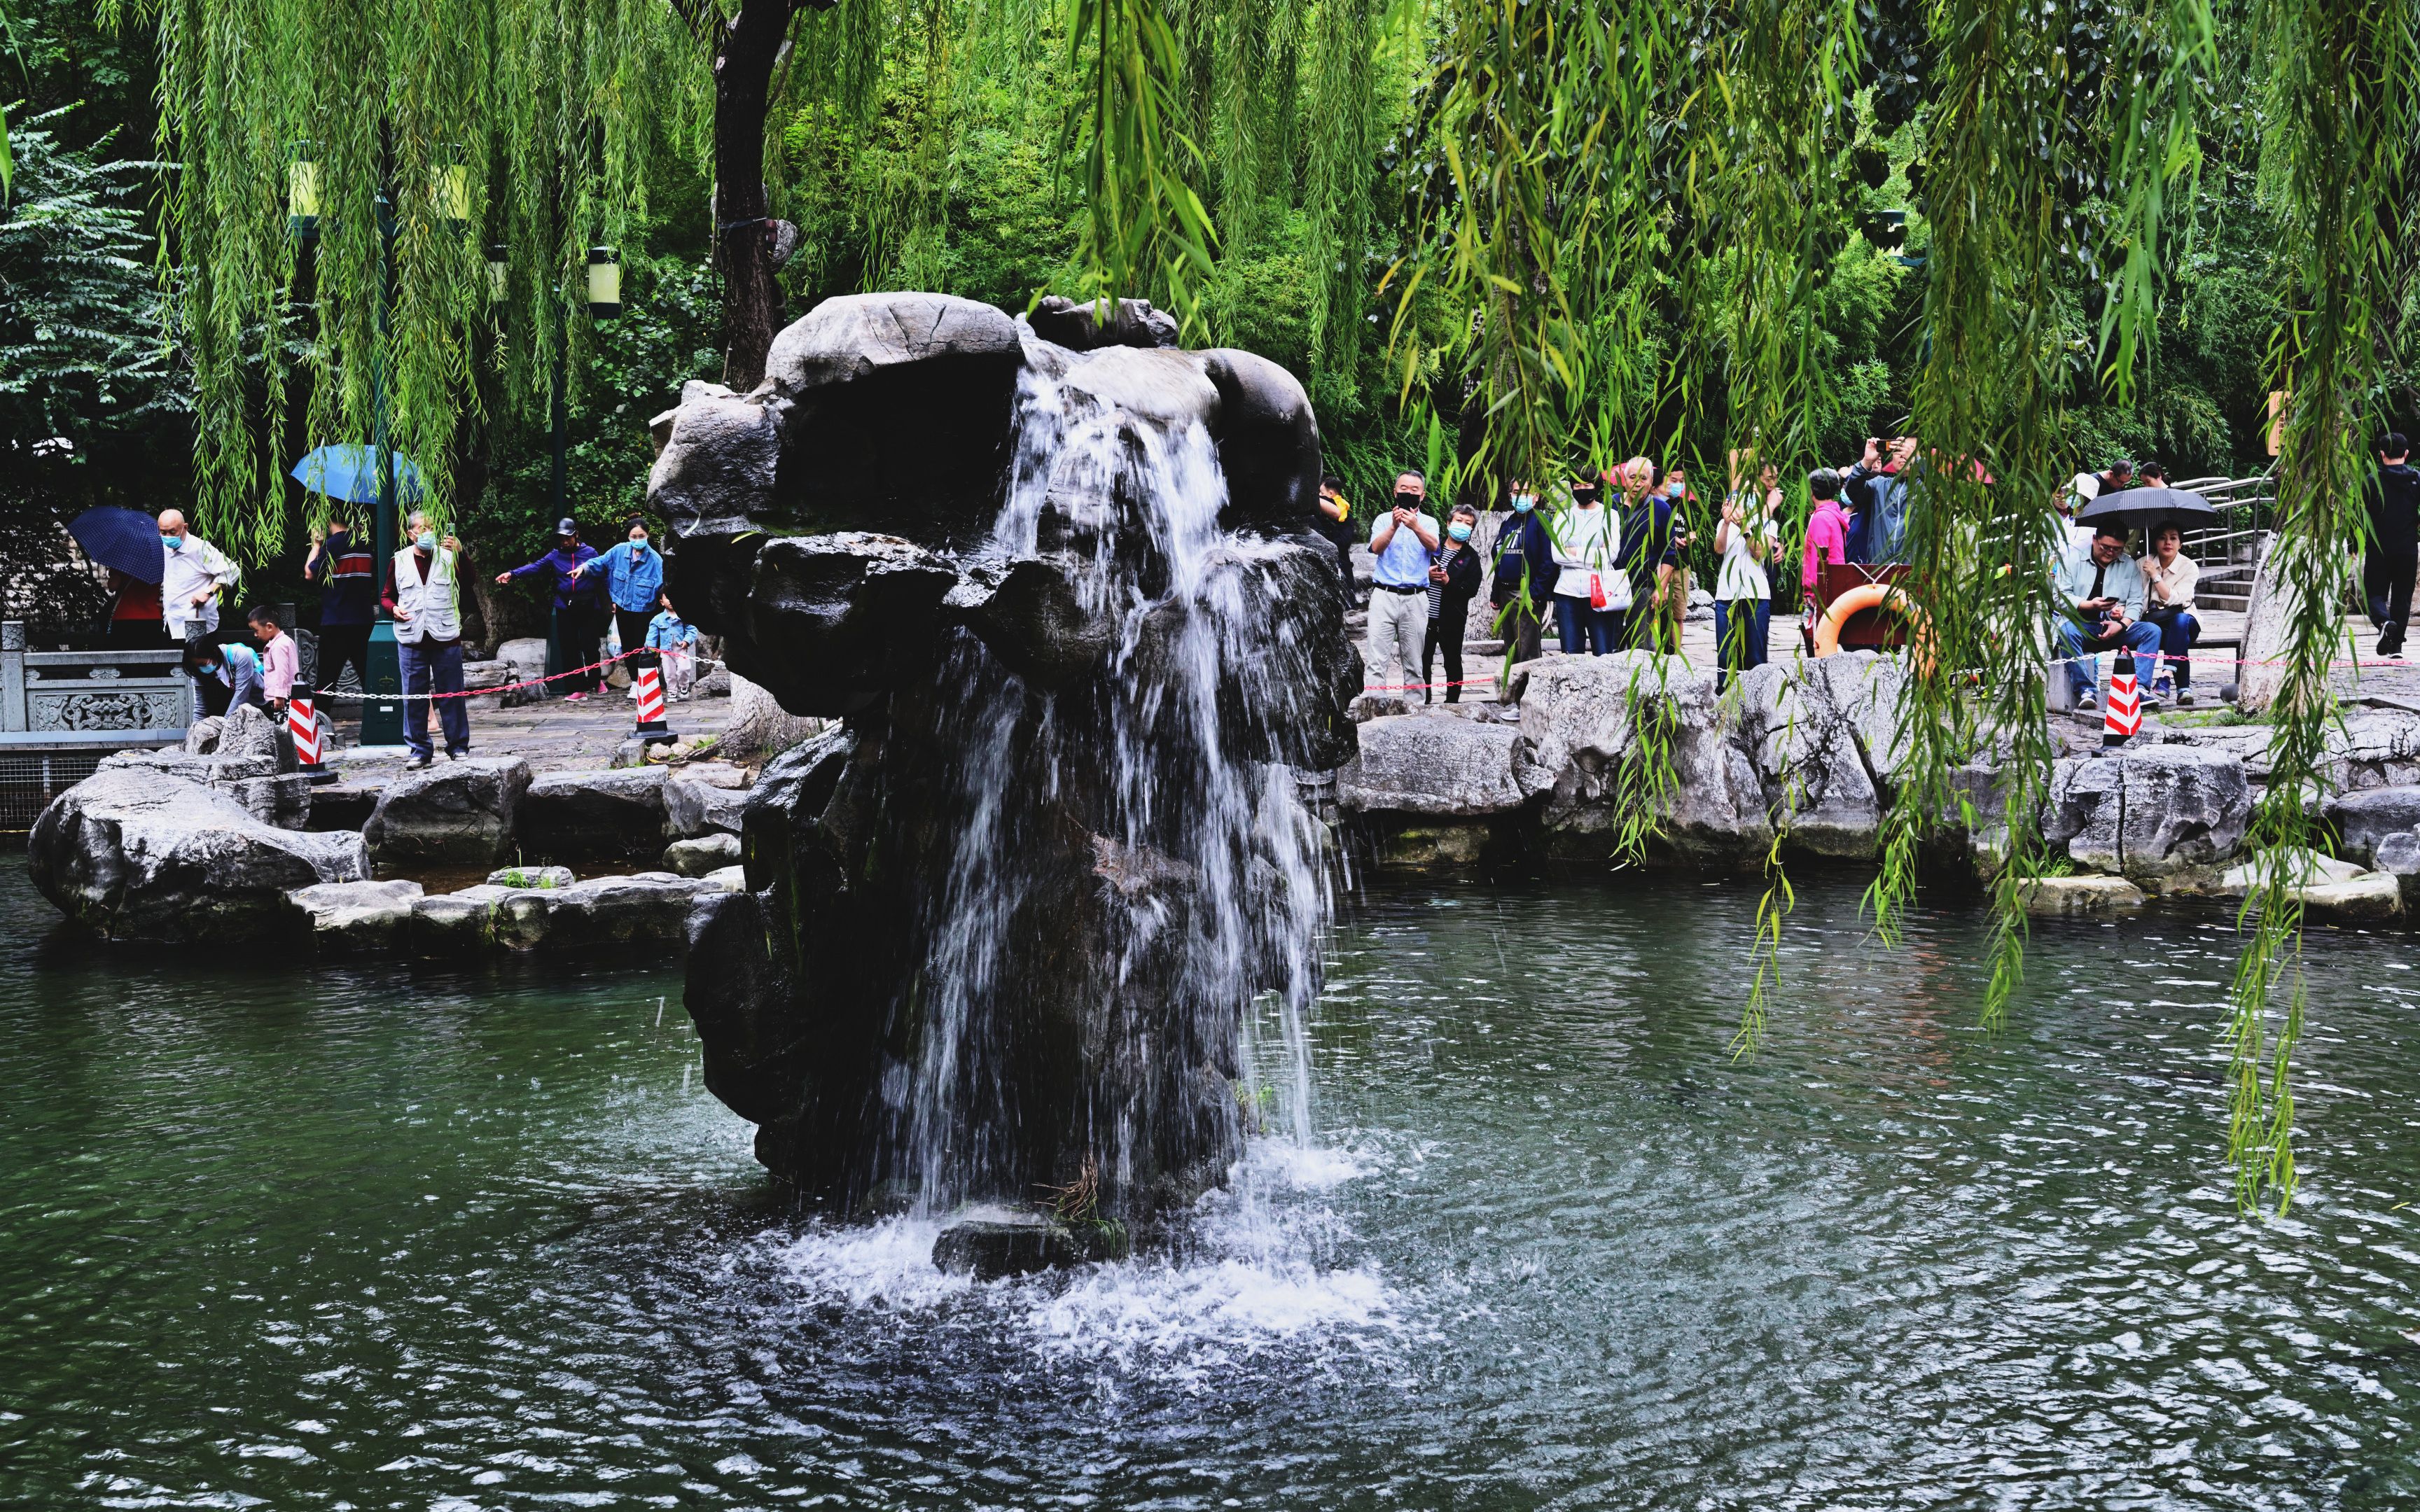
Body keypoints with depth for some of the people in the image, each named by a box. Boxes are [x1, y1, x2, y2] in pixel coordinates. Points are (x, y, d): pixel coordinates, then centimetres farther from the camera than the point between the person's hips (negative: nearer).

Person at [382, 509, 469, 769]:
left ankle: (458, 746, 11)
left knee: (451, 694, 2)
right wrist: (394, 609, -6)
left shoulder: (447, 556, 4)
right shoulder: (400, 561, 8)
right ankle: (419, 749, 10)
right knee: (414, 696, 2)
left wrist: (459, 552, -28)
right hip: (411, 638, 1)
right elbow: (387, 595, 16)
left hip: (445, 637, -1)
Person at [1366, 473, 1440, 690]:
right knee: (1377, 661, -9)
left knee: (1413, 664, 4)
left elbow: (1433, 545, -12)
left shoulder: (1429, 523, 10)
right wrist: (1394, 527, -27)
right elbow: (1376, 547, -8)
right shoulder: (1384, 520, 10)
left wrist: (1416, 527, -31)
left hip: (1415, 599, 1)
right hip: (1384, 596, -1)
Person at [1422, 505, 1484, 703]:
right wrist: (1426, 574, -9)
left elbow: (1471, 590, -7)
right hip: (1426, 615, 2)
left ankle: (1452, 702, 15)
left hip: (1452, 619, -2)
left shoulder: (1471, 557, 2)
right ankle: (1424, 702, 19)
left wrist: (1449, 582, -19)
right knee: (1423, 661, 8)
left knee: (1453, 663, 6)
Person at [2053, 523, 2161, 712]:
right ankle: (2084, 689, -37)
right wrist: (2090, 605, -20)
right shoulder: (2072, 559, 5)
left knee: (2152, 630, -20)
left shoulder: (2129, 565, 13)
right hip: (2080, 624, -3)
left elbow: (2136, 603, 6)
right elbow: (2061, 597, -4)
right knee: (2067, 631, -38)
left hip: (2115, 627, 3)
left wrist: (2121, 625, -14)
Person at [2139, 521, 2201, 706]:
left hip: (2186, 622, 0)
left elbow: (2173, 599, -14)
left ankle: (2166, 678, -50)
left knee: (2181, 620, -38)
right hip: (2152, 621, 0)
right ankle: (2183, 688, -31)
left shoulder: (2189, 567, -2)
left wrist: (2155, 576, -19)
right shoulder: (2142, 564, 4)